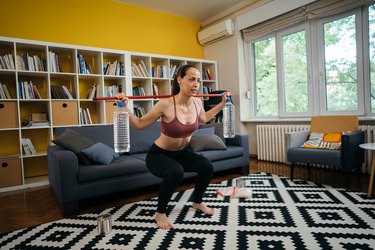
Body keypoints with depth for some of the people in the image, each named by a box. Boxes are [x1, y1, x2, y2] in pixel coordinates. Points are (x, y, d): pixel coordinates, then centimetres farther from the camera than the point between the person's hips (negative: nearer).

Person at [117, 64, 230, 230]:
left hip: (182, 152, 6)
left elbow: (204, 118, 15)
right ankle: (160, 213, -7)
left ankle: (197, 202, 15)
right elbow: (139, 124, -16)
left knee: (207, 167, -16)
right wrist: (125, 108, -31)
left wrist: (222, 103, 16)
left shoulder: (197, 102, -10)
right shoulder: (166, 104, -28)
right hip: (159, 154, -5)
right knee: (176, 172, -35)